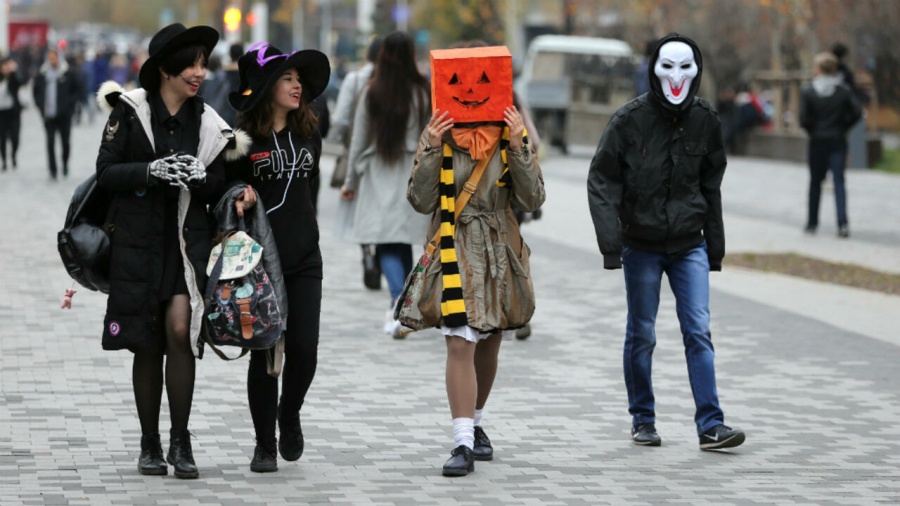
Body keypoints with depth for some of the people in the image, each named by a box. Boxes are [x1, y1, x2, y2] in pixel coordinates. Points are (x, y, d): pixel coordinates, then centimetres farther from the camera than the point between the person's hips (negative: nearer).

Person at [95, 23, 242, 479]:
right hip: (137, 240, -1)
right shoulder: (130, 111, -1)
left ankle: (181, 441, -6)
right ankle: (150, 446, 15)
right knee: (147, 344, 4)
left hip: (188, 238, 1)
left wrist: (201, 177, -13)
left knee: (179, 330, -15)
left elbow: (219, 189, 10)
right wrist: (151, 171, -20)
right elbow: (105, 173, -5)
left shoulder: (207, 122, 6)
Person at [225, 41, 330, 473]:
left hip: (304, 259, 4)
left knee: (304, 350, -3)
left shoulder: (309, 136, 8)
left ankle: (289, 415, 27)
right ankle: (264, 445, 12)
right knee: (265, 353, 0)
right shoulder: (243, 140, -7)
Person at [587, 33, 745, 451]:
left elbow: (711, 187, 13)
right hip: (641, 244, -2)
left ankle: (710, 425, -5)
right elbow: (602, 180, -6)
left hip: (689, 244, 2)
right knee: (641, 335, 6)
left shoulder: (705, 121, 3)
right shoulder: (630, 119, -8)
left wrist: (715, 247, 15)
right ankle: (642, 420, 20)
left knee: (699, 330, -5)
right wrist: (610, 241, -14)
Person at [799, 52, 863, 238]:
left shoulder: (808, 92, -6)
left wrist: (813, 130, 6)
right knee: (839, 181, -1)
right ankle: (843, 223, -15)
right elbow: (857, 112, -9)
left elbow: (804, 119, -13)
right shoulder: (844, 90, -2)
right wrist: (843, 126, 4)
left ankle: (812, 223, 18)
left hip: (818, 141, 0)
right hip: (838, 141, 0)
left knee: (815, 182, 13)